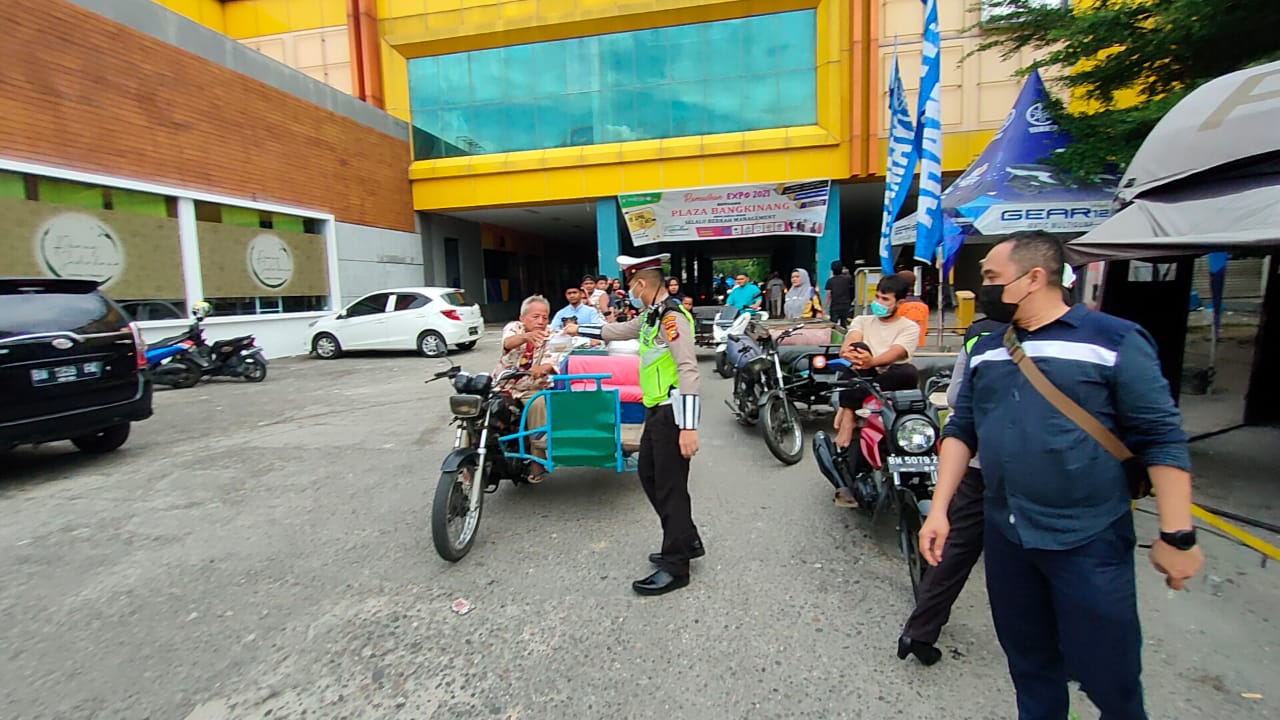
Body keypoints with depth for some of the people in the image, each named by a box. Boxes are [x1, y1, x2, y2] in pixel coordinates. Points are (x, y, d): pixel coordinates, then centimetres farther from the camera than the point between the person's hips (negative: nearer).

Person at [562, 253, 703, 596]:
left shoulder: (671, 316, -17)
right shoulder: (653, 315, 13)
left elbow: (688, 370, -24)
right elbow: (619, 330, 31)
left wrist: (689, 426, -28)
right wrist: (581, 330, 40)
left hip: (673, 412, -10)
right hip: (657, 410, 10)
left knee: (670, 487, -3)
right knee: (650, 476, 17)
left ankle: (675, 567, 11)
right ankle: (687, 542, 31)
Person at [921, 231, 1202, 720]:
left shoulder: (1114, 341, -8)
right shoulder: (985, 350, 7)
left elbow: (1162, 439, -8)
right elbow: (961, 430, 8)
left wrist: (1177, 535, -12)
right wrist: (938, 509, 2)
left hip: (1089, 541, -4)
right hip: (1004, 535, 5)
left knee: (1106, 675, 9)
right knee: (1028, 664, 19)